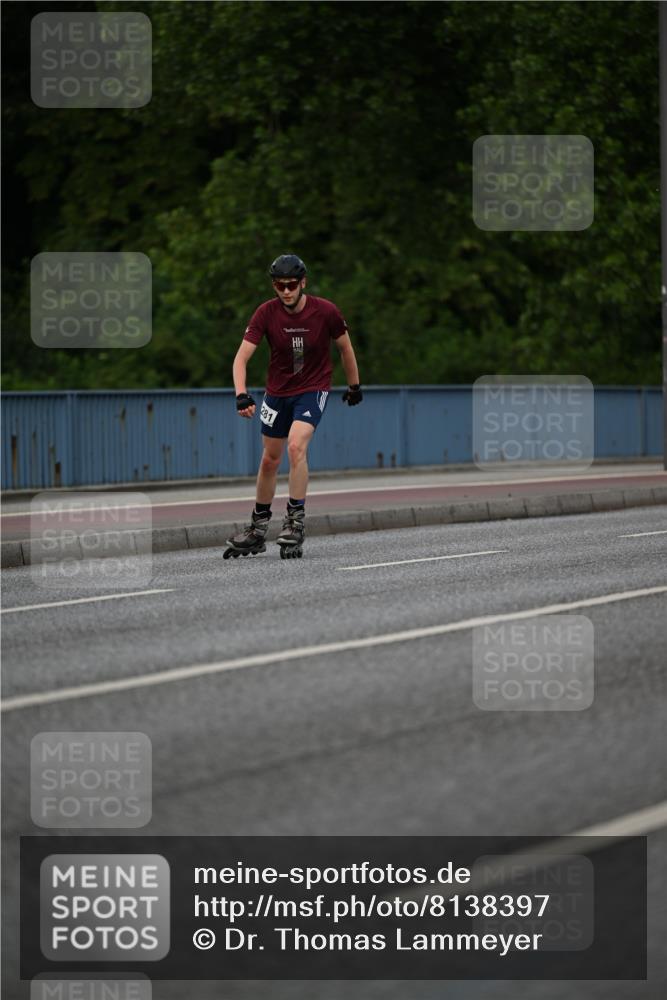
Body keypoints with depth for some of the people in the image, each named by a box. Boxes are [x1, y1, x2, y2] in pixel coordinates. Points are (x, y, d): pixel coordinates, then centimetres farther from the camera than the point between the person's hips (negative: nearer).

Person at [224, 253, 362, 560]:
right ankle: (258, 529, 26)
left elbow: (345, 347, 1)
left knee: (296, 446, -26)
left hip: (313, 389, -3)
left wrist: (354, 386, 10)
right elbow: (241, 358, -19)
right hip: (278, 391, 3)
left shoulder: (326, 311, -17)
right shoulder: (266, 313, -15)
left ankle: (296, 521, -19)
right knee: (270, 459, 11)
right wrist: (241, 395, -34)